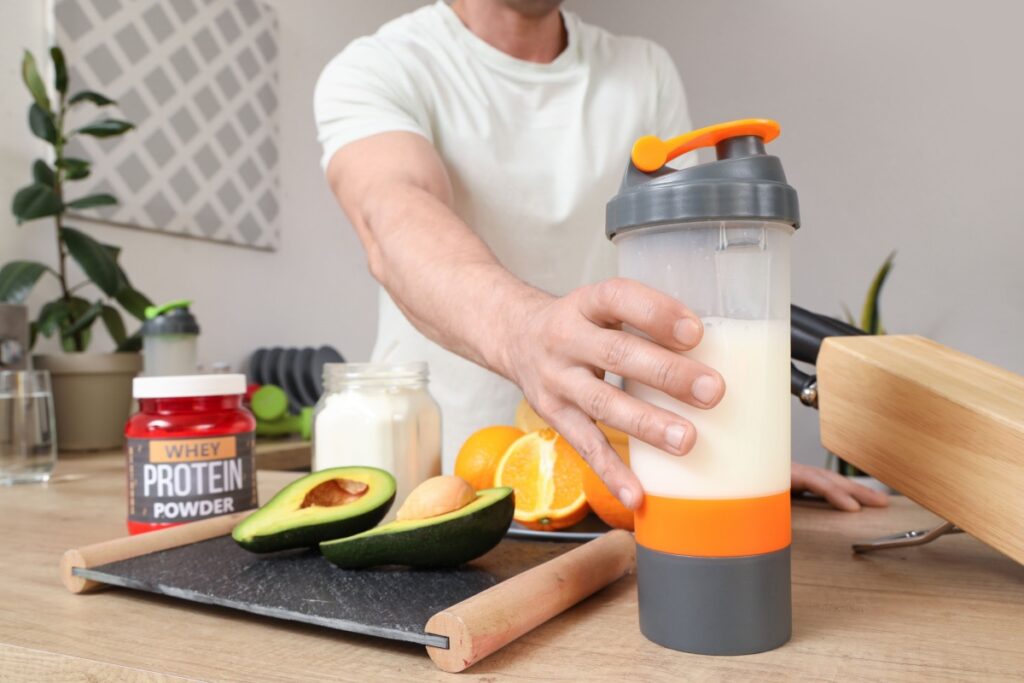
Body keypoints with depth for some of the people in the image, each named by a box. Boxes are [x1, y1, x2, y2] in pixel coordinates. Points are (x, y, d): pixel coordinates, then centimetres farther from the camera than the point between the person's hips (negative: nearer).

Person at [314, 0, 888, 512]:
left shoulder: (647, 72, 6)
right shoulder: (377, 71, -7)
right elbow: (396, 218, -28)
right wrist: (523, 330, -49)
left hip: (605, 476, 2)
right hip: (432, 475, -1)